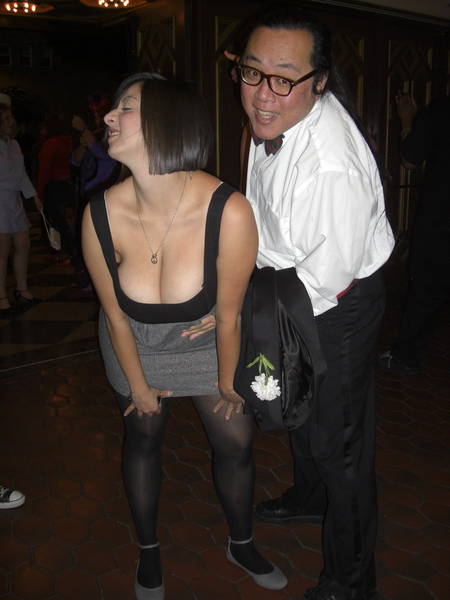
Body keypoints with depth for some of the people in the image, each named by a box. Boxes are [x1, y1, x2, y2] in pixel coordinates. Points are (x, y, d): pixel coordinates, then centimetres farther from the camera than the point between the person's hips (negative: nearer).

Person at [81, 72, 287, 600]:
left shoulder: (228, 212, -34)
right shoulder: (101, 215, -27)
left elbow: (229, 315, -20)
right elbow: (115, 315, -12)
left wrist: (226, 384, -4)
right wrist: (138, 387, 1)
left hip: (204, 338, -1)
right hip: (134, 341, 1)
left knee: (236, 441, 7)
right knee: (143, 438, 16)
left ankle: (241, 545, 39)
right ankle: (148, 552, 43)